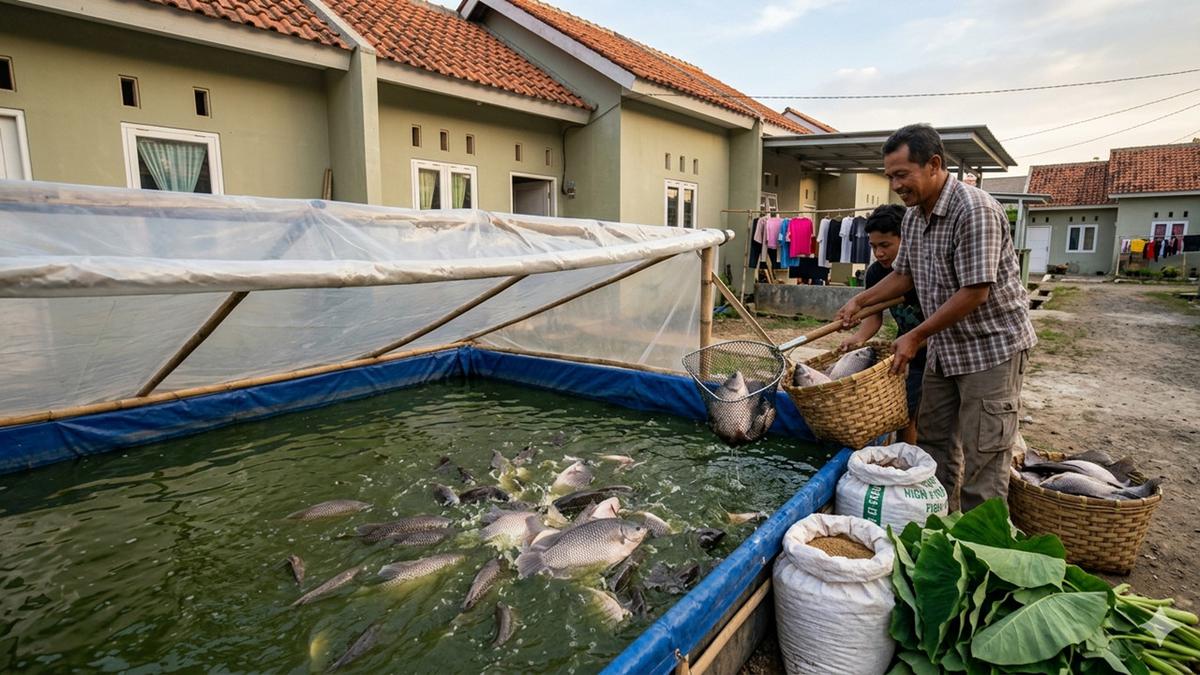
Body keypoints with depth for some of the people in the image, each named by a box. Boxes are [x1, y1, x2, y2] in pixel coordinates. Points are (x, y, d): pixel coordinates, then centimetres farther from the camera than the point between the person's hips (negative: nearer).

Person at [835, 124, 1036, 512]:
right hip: (945, 347, 9)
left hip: (992, 346, -8)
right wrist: (860, 301, 0)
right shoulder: (913, 215, 4)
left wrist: (915, 337, -21)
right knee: (933, 441, 16)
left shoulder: (975, 210, -23)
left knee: (982, 457, -2)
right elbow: (903, 275, 14)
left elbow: (975, 292, -26)